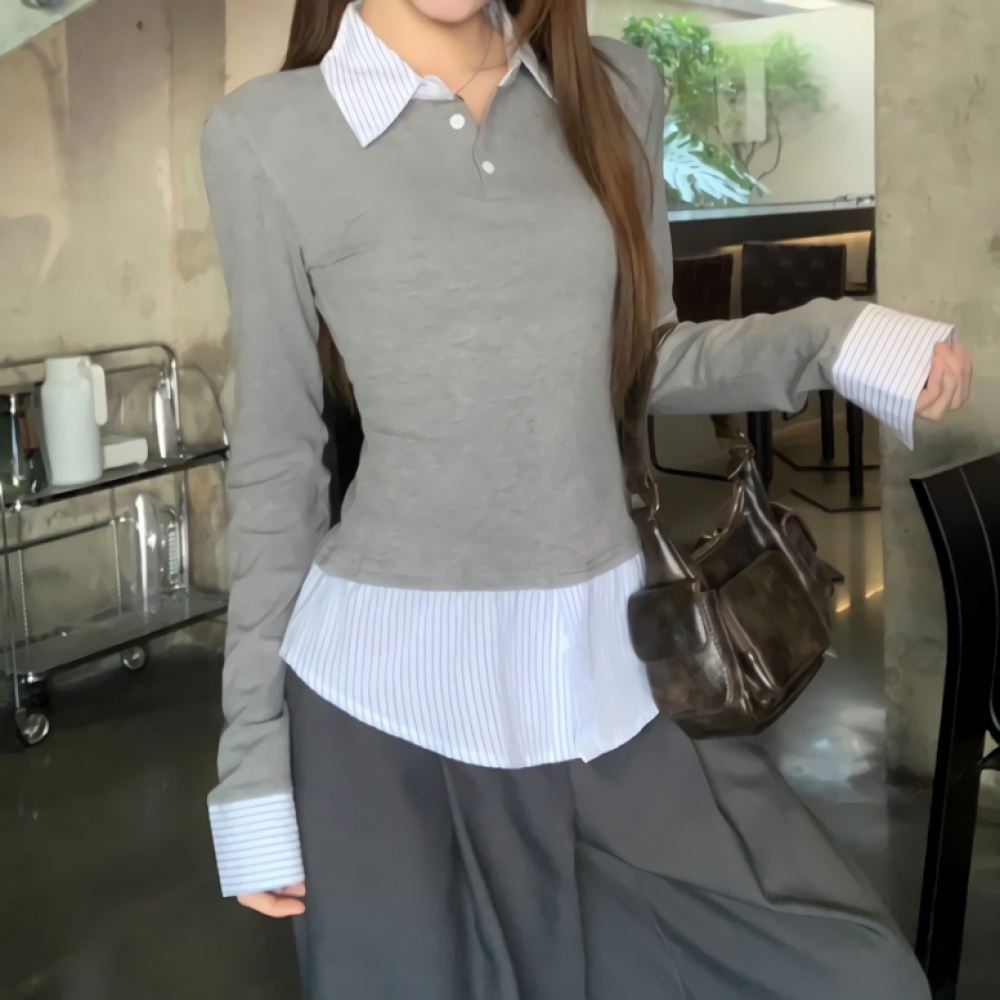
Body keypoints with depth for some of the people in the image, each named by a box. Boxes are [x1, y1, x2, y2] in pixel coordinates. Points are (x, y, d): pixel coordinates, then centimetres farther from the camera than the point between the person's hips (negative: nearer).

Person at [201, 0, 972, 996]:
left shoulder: (617, 90, 5)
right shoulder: (266, 133, -5)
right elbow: (274, 454, -1)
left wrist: (833, 342, -5)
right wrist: (254, 749, 1)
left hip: (613, 661, 3)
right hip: (391, 682, -3)